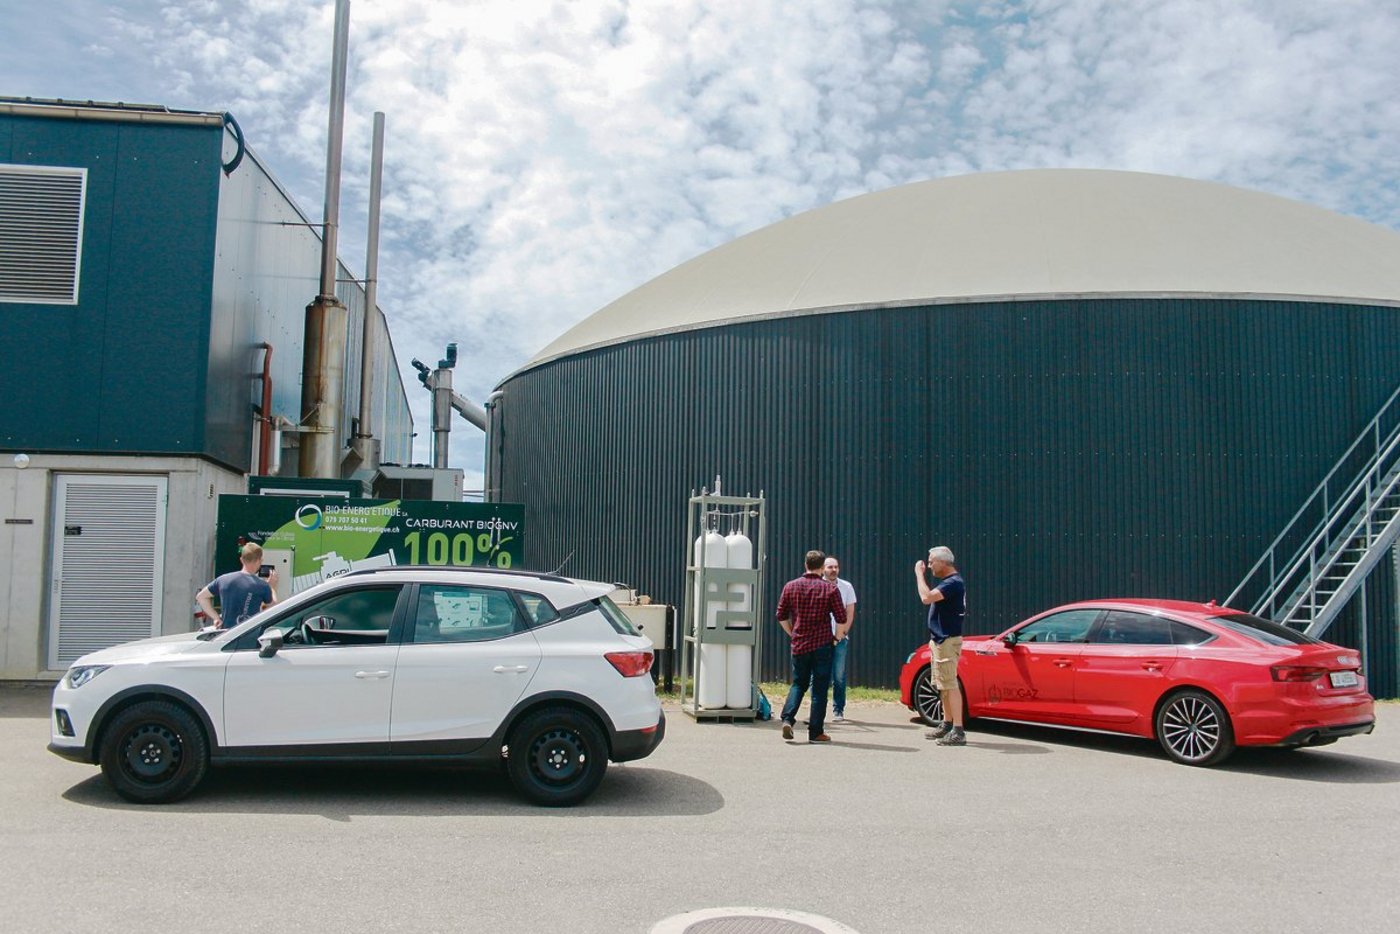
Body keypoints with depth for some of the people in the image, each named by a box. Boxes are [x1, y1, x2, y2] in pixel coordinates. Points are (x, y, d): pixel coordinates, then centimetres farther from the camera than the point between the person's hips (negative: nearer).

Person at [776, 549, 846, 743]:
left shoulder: (790, 586, 2)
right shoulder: (830, 589, -5)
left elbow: (781, 616, 5)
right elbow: (841, 619, -5)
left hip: (799, 645, 3)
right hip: (822, 645, -2)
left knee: (798, 684, 16)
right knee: (819, 688, 4)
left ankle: (788, 718, -4)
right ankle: (815, 732, 5)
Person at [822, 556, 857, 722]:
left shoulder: (846, 587, 6)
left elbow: (850, 613, 8)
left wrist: (842, 633, -1)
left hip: (840, 638, 1)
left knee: (839, 676, 0)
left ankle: (838, 710, 9)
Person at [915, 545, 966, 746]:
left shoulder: (953, 582, -18)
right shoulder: (947, 581, 15)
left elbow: (926, 598, -30)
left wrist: (919, 574, -18)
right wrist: (934, 638, 21)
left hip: (948, 641, -11)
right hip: (940, 640, 11)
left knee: (950, 685, -12)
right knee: (942, 685, 17)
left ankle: (958, 731, -13)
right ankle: (947, 725, 26)